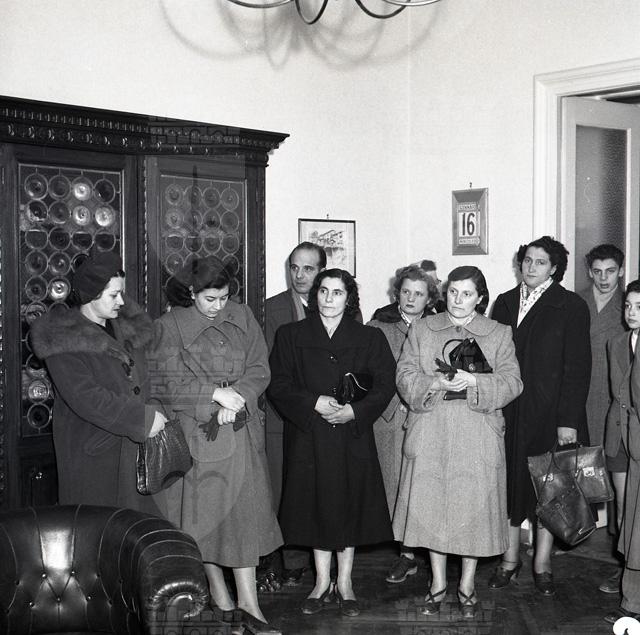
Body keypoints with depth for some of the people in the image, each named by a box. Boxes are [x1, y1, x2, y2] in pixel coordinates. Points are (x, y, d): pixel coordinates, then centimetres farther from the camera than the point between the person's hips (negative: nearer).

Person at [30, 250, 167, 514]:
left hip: (135, 446, 6)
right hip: (91, 451, -6)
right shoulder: (62, 338, -14)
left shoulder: (126, 324, 9)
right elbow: (85, 398, -23)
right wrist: (143, 418, -21)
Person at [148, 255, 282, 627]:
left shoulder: (243, 317, 6)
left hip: (240, 429, 2)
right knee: (204, 509, 6)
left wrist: (237, 398, -13)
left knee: (245, 509, -2)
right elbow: (163, 381, -10)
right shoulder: (171, 325, -3)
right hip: (196, 431, -2)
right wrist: (214, 392, -16)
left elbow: (259, 370, 4)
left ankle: (248, 597, 3)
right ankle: (216, 585, 24)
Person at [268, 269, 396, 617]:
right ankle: (322, 581, 20)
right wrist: (313, 403, -15)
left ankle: (344, 583, 18)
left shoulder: (370, 338, 5)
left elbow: (385, 385, 0)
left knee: (349, 506, 5)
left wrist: (354, 411, -15)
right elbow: (278, 384, -1)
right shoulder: (291, 336, 5)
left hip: (353, 436, 0)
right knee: (317, 506, 5)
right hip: (308, 437, 0)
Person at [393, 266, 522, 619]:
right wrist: (435, 384, -17)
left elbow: (511, 383, -2)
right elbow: (405, 377, 2)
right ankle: (438, 583, 21)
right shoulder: (421, 329, 9)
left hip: (478, 440, -1)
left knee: (473, 509, 2)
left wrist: (474, 382, -18)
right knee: (431, 508, 5)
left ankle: (468, 585, 20)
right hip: (430, 437, 1)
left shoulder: (499, 335, 7)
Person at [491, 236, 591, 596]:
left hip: (550, 413, -3)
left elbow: (577, 367, -7)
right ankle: (510, 559, 22)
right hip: (508, 412, 3)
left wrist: (569, 420, -13)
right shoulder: (505, 303, 9)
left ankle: (542, 564, 17)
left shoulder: (571, 306, -3)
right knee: (510, 484, 8)